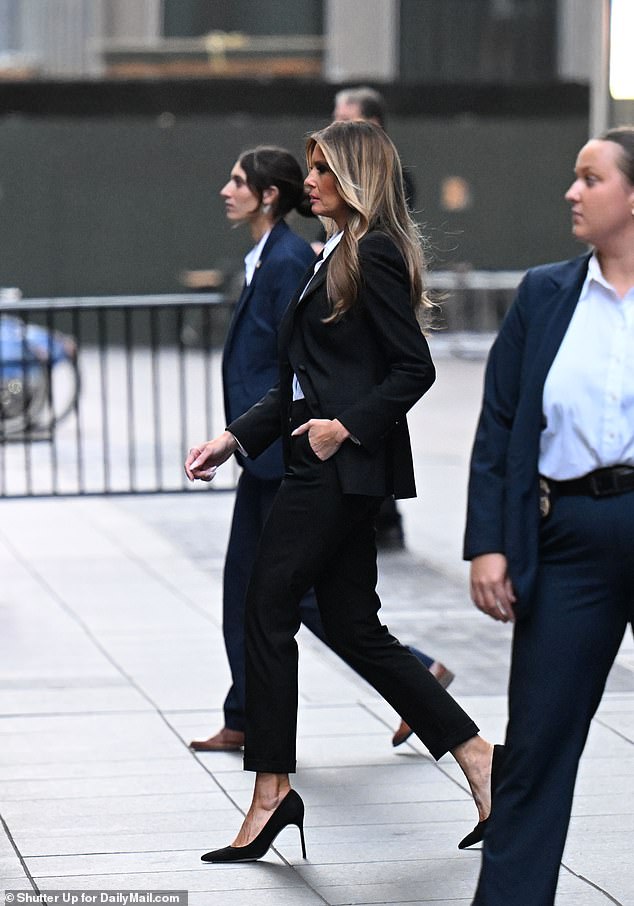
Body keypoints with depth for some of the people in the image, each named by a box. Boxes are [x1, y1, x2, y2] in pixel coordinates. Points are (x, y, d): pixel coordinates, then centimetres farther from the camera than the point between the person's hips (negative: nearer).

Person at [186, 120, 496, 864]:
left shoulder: (374, 255, -11)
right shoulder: (338, 255, 18)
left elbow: (414, 368, -16)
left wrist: (347, 426, -23)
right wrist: (236, 437, 14)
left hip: (344, 464, -10)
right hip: (323, 466, 10)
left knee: (268, 608, -5)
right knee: (352, 627, 9)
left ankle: (272, 792, 2)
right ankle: (474, 754, 12)